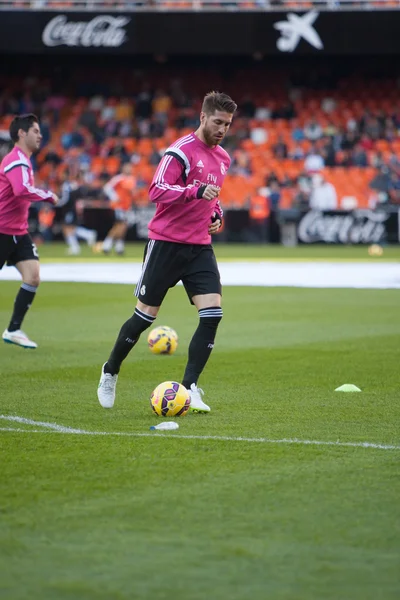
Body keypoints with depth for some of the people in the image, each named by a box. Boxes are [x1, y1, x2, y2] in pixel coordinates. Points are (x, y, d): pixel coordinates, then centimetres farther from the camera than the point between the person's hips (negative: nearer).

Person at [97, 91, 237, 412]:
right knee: (146, 314, 2)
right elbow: (157, 191, -23)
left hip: (200, 247, 6)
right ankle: (110, 373, 24)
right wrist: (196, 192, -34)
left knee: (213, 313, -11)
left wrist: (217, 214, 11)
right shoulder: (181, 151, -12)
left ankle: (190, 387, -5)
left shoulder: (222, 157, 13)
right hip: (166, 243, -6)